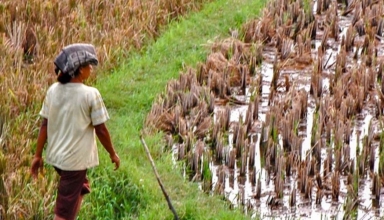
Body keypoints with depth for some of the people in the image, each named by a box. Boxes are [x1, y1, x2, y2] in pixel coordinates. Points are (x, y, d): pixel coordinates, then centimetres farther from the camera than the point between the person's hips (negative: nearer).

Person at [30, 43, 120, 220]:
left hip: (55, 156, 6)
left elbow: (44, 125, 2)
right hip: (76, 159, -6)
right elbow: (101, 130, -11)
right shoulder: (91, 94, -16)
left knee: (80, 188, 31)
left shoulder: (53, 90, -2)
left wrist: (38, 155, 10)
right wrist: (113, 154, 4)